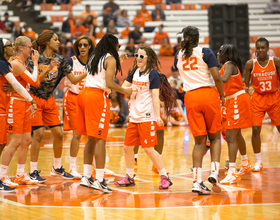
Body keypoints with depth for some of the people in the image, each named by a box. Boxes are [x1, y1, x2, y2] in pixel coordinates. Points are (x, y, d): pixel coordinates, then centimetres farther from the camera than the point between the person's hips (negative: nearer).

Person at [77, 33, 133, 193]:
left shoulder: (94, 58, 19)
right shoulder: (110, 59, -4)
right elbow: (109, 83, -13)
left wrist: (118, 61, 41)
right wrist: (126, 91, 1)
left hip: (84, 94, 8)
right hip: (97, 97, -8)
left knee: (92, 138, 14)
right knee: (100, 139, -8)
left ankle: (87, 176, 17)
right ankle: (100, 180, -10)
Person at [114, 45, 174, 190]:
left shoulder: (153, 74, -8)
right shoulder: (134, 72, 12)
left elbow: (155, 97, -11)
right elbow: (123, 87, 18)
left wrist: (158, 116, -17)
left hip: (147, 118, -7)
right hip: (134, 117, 7)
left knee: (149, 148, -10)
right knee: (127, 147, 10)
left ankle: (165, 177, 0)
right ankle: (129, 177, 24)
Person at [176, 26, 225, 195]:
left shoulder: (179, 56, 10)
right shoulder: (205, 52, -4)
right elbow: (217, 77, -10)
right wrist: (222, 95, 2)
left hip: (190, 97, 3)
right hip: (208, 94, -3)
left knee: (199, 140, 6)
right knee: (215, 136, 11)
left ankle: (197, 181, -5)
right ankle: (214, 171, -7)